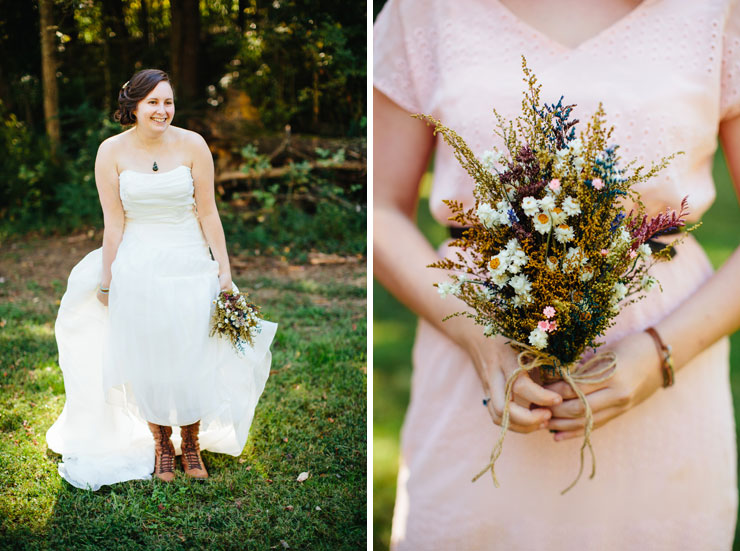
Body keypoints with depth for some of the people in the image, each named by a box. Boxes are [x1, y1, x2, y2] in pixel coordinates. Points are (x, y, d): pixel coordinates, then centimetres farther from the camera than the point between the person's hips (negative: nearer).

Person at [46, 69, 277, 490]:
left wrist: (224, 269, 0)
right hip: (137, 266, 0)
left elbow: (208, 212, -2)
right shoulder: (112, 151, -4)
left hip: (190, 264, 0)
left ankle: (191, 442, 27)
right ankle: (160, 443, 27)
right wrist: (106, 282, 2)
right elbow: (114, 223, -1)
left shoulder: (192, 145, -6)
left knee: (193, 355, 6)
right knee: (147, 358, 7)